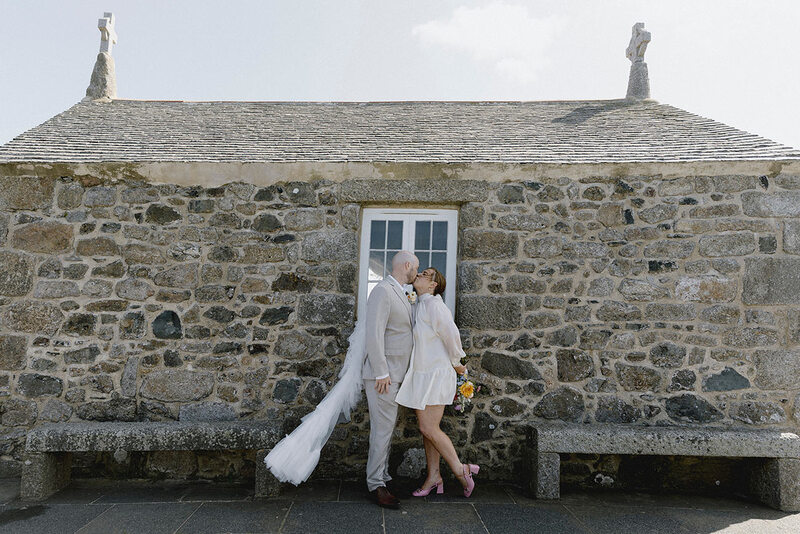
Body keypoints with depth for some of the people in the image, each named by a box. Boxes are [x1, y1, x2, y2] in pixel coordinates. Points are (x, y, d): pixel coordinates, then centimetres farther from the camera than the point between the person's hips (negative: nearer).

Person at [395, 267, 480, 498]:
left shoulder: (433, 304, -15)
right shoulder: (420, 305, 13)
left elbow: (451, 334, -22)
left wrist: (455, 362, -10)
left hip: (435, 373, -9)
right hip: (423, 374, 9)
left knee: (428, 428, -6)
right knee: (427, 428, 12)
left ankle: (460, 469, 9)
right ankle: (433, 476, 21)